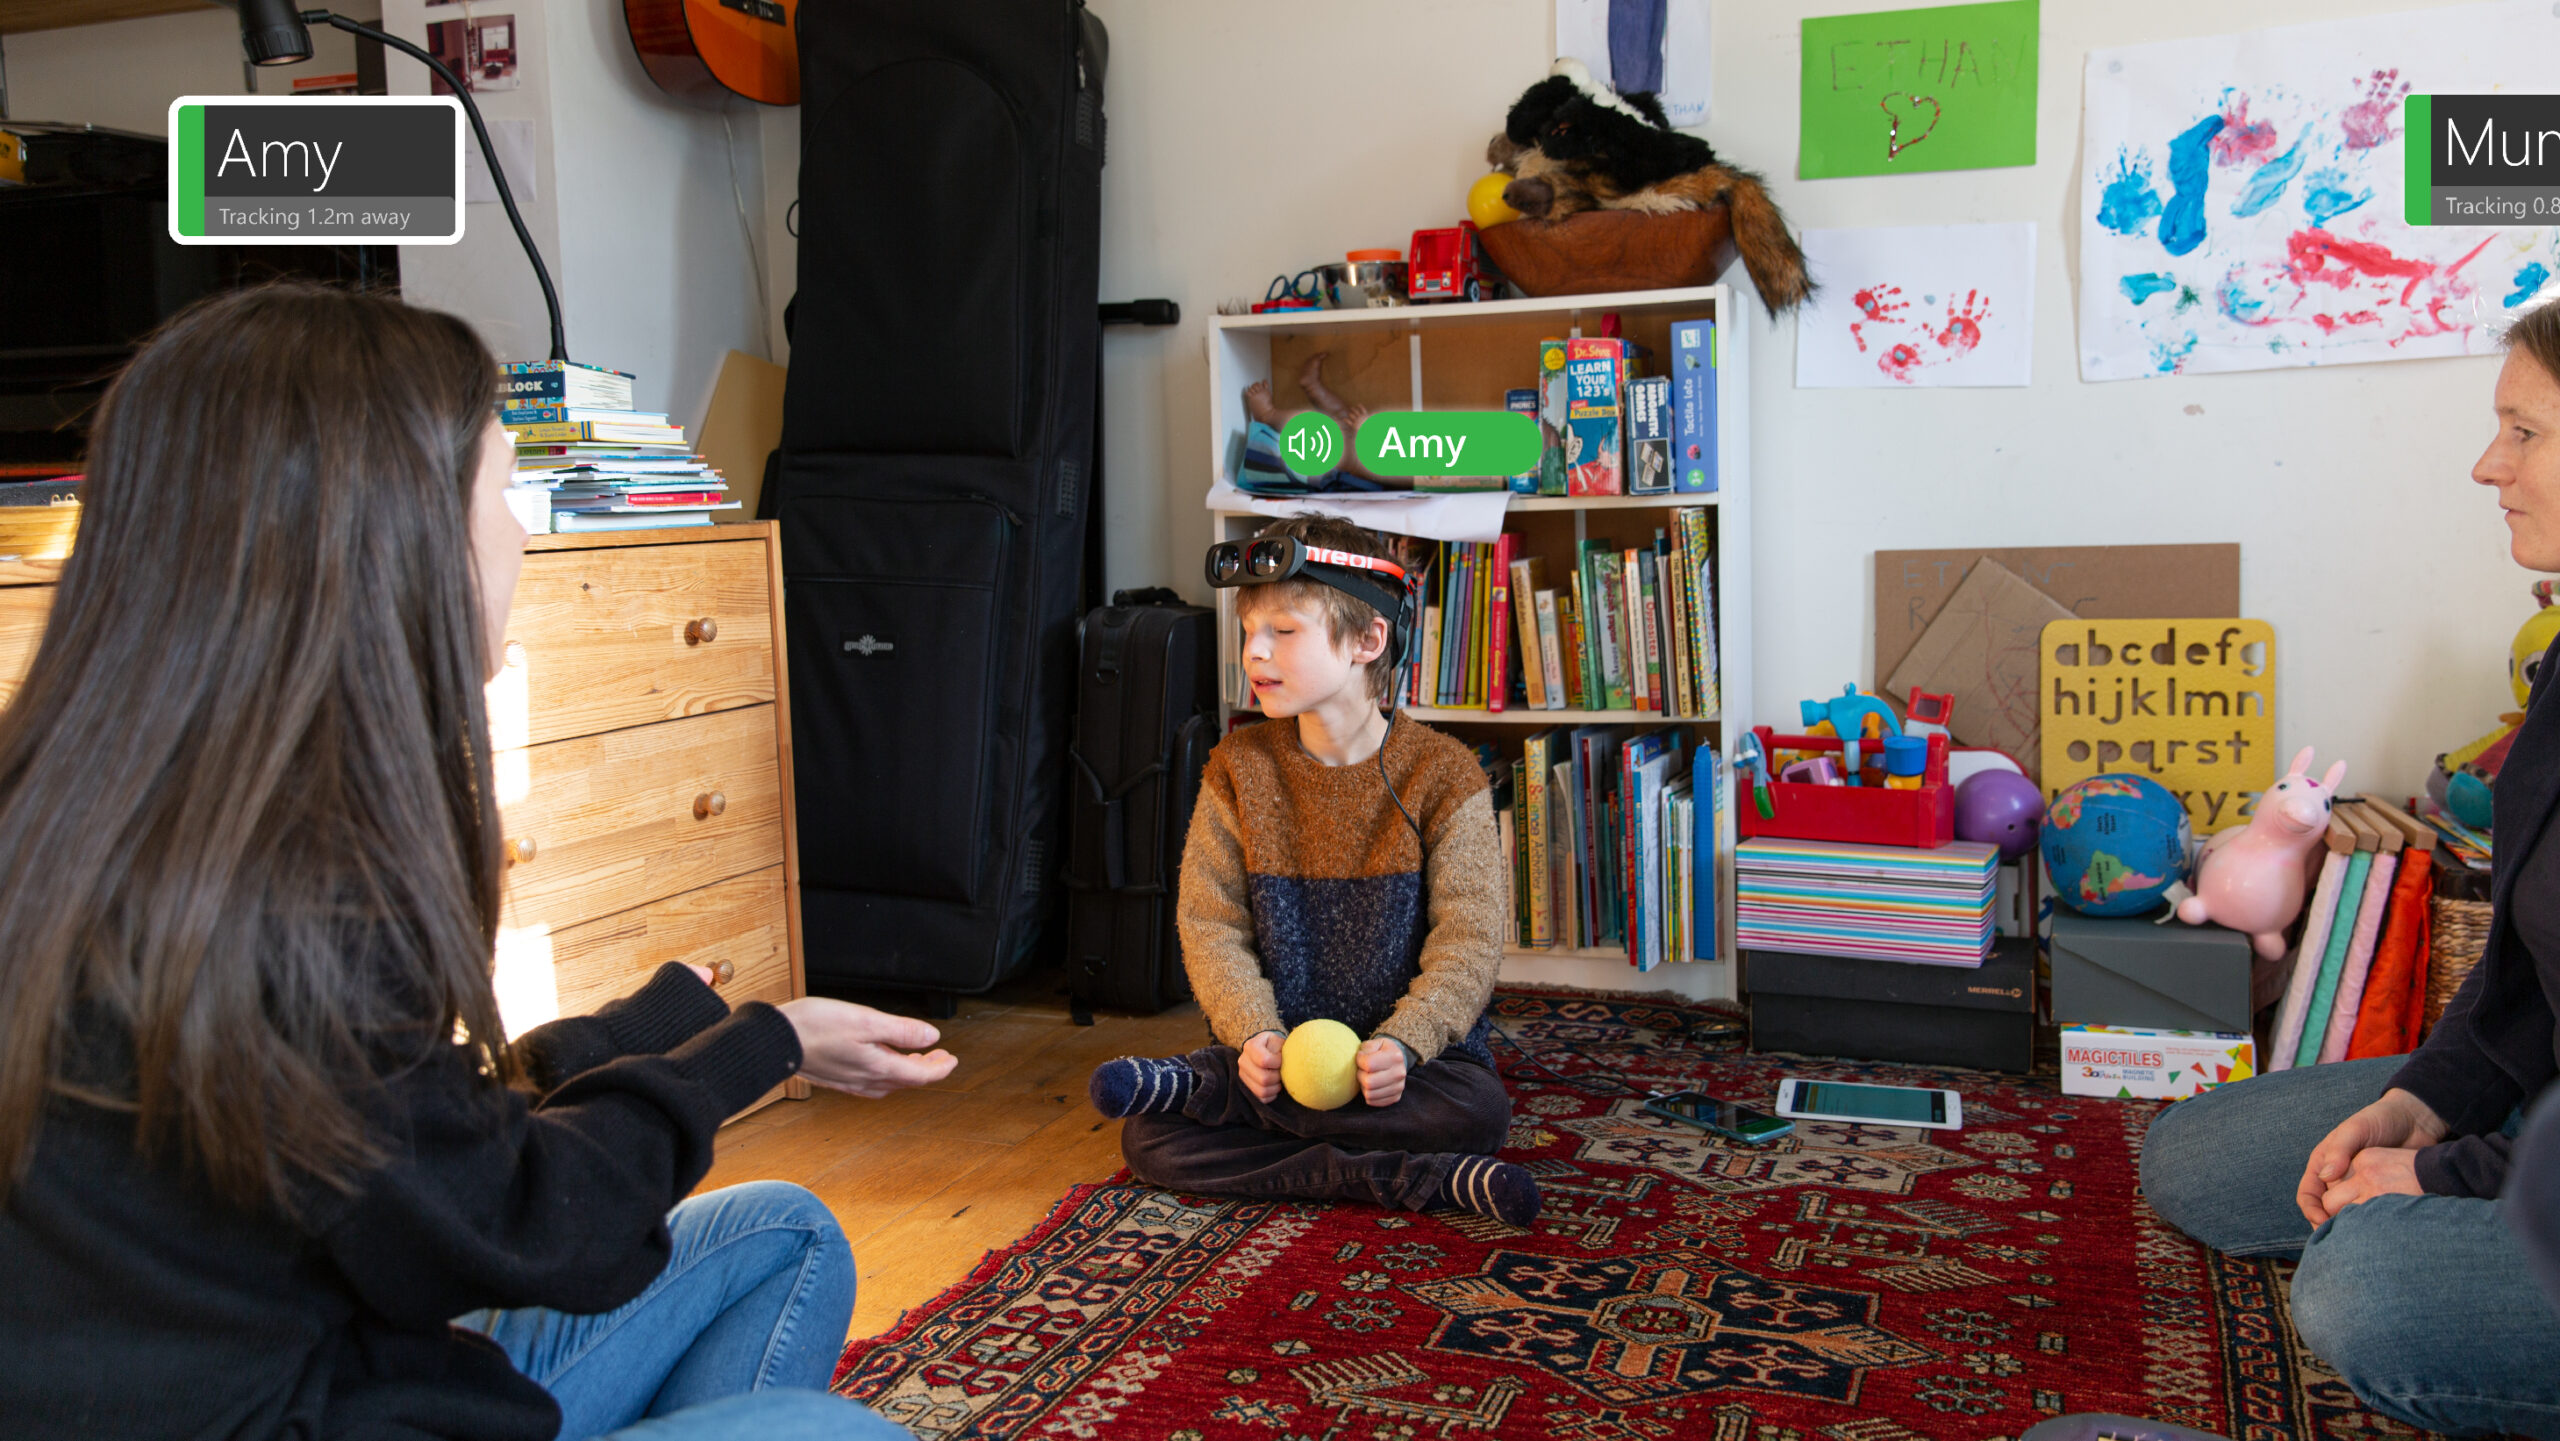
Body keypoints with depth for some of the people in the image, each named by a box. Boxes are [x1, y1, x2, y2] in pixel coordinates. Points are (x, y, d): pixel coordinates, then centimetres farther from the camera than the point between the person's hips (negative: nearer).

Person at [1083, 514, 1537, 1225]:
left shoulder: (1443, 774, -7)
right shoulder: (1238, 767, 2)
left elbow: (1467, 944, -11)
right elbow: (1211, 925, -3)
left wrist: (1402, 1044, -27)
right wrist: (1255, 1037, -19)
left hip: (1417, 1045, 0)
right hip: (1277, 1044, 1)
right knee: (1149, 1139, -20)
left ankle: (1193, 1085, -22)